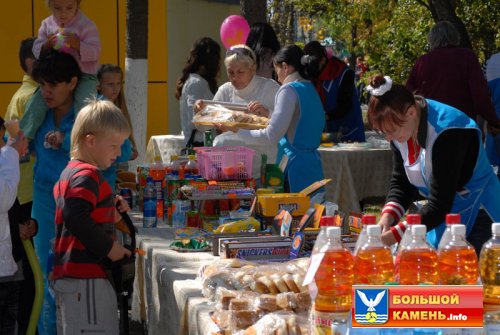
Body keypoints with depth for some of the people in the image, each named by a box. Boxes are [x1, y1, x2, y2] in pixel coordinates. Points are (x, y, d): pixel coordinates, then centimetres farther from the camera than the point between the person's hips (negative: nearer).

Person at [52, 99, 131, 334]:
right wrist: (109, 248, -18)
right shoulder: (88, 176, -13)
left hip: (66, 275, 11)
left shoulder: (69, 173, 18)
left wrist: (111, 215, 16)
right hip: (87, 279, -11)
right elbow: (75, 217, -26)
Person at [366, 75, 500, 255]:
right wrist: (388, 216, -16)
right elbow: (401, 182, 4)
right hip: (442, 214, 8)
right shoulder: (402, 126, -5)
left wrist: (391, 236, -32)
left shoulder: (448, 133, -29)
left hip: (476, 218, -8)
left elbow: (439, 205, -30)